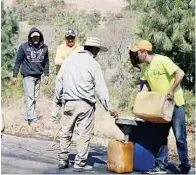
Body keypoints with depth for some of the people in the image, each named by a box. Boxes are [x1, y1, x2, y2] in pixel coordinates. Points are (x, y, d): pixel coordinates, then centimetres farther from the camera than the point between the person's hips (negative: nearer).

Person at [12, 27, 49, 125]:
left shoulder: (44, 48, 6)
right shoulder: (24, 47, -4)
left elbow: (46, 62, 15)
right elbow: (18, 61, 1)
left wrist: (46, 75, 10)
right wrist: (15, 76, -1)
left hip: (38, 76, 4)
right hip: (28, 75, -4)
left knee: (34, 97, 7)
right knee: (30, 97, -11)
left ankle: (28, 117, 16)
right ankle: (32, 118, -14)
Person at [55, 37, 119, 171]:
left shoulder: (69, 60, 9)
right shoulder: (93, 64, -5)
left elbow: (59, 81, 13)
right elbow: (100, 88, -7)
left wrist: (59, 99, 25)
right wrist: (109, 107, -3)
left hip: (69, 102, 5)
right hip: (85, 104, -5)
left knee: (66, 132, 14)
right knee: (84, 134, 2)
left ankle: (63, 160, 19)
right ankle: (80, 163, 4)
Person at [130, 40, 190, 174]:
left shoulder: (162, 60, -18)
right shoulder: (144, 67, 5)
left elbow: (180, 73, -24)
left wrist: (171, 91, -25)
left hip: (175, 103, -7)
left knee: (180, 136, -2)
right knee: (161, 135, 9)